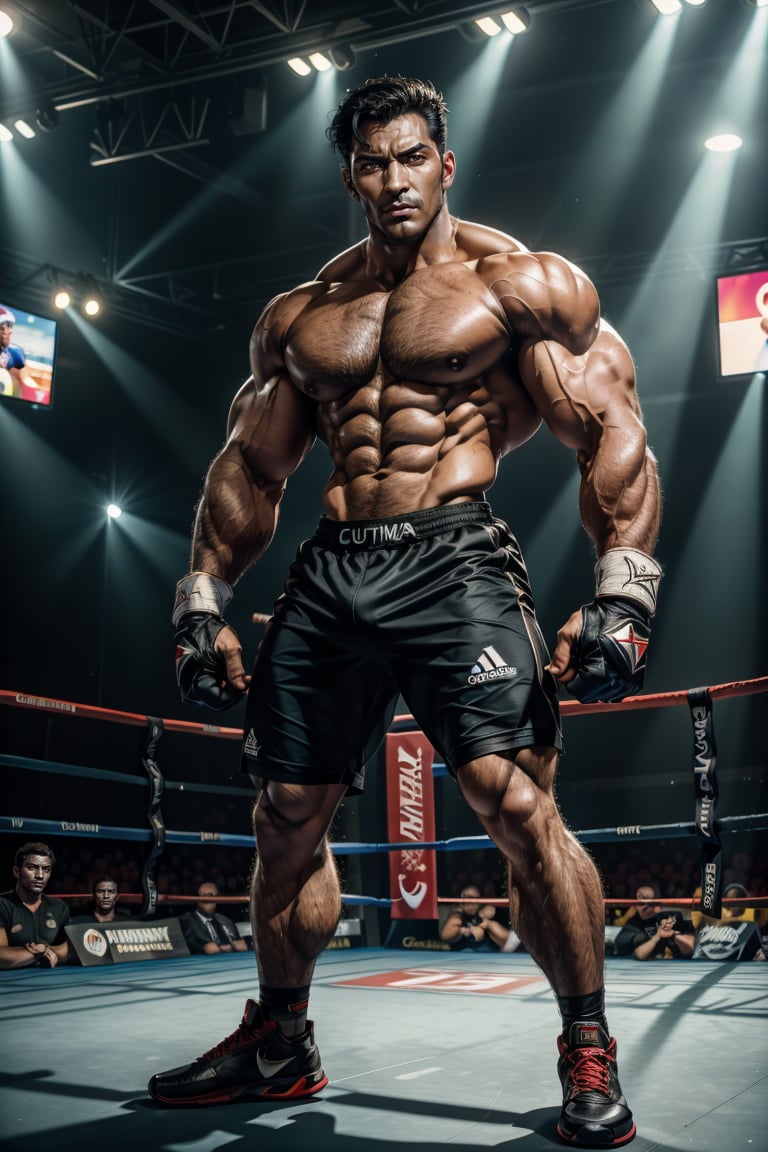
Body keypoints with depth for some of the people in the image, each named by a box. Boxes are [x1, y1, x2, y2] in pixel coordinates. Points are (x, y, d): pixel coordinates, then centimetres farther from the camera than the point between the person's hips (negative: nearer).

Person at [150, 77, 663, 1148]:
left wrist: (622, 593, -14)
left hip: (454, 561, -5)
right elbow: (248, 466, 21)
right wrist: (203, 603, 15)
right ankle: (279, 1041, 28)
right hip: (329, 576, 5)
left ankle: (590, 1059, -1)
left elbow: (611, 433, -2)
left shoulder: (520, 283, 3)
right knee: (287, 815, 9)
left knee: (519, 803, -19)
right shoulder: (299, 315, 17)